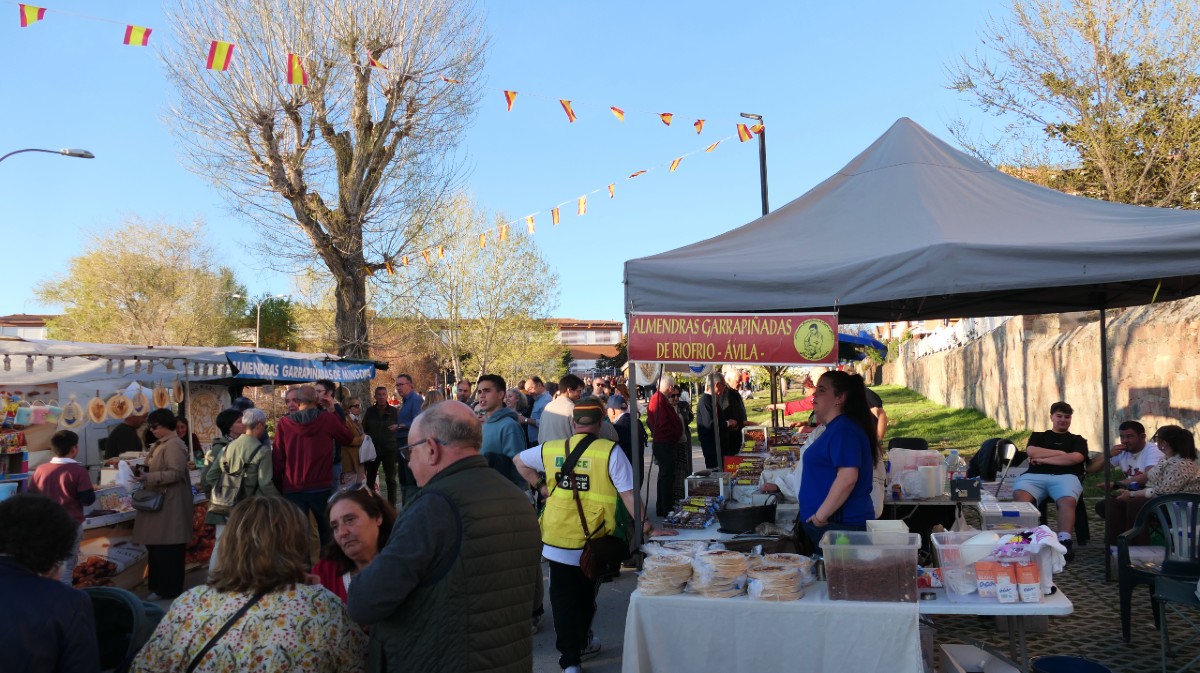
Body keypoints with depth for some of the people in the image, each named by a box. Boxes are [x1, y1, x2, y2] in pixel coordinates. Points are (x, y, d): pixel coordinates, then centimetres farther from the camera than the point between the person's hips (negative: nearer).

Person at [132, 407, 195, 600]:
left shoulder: (174, 445, -17)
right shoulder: (160, 444, 15)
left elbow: (176, 473, -25)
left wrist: (148, 477, -26)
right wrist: (143, 472, 9)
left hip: (169, 504, -11)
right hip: (159, 501, 11)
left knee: (166, 547, -4)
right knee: (156, 545, 17)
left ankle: (167, 589, 4)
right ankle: (157, 582, 28)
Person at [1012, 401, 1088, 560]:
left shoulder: (1077, 440, 28)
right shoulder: (1038, 436, 31)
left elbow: (1075, 458, 5)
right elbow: (1031, 451, 9)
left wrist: (1043, 459, 5)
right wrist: (1061, 453, 8)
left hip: (1065, 476, 0)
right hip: (1035, 475, 0)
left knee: (1068, 500, -37)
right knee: (1020, 495, -35)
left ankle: (1064, 542, -45)